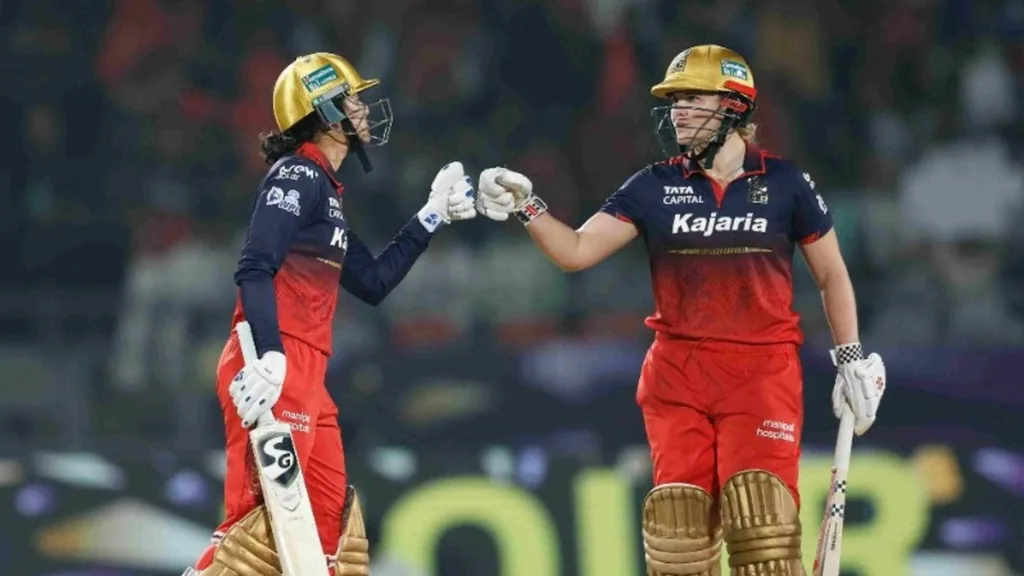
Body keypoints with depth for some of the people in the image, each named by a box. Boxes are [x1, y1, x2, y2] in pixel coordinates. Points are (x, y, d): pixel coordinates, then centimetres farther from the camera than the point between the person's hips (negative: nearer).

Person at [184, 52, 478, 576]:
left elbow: (373, 282, 27)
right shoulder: (299, 175, -6)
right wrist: (269, 356, -31)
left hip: (305, 377, 10)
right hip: (273, 372, -10)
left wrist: (432, 216, 27)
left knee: (334, 518, 10)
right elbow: (255, 269, -19)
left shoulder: (323, 189, 22)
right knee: (263, 521, -16)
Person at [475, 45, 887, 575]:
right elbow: (576, 252, -2)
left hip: (763, 372, -2)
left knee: (760, 521, -14)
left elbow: (831, 273, 11)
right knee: (680, 523, -1)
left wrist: (852, 360, 6)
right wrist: (525, 209, -18)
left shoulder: (784, 183, 1)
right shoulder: (654, 187, 4)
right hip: (678, 375, 2)